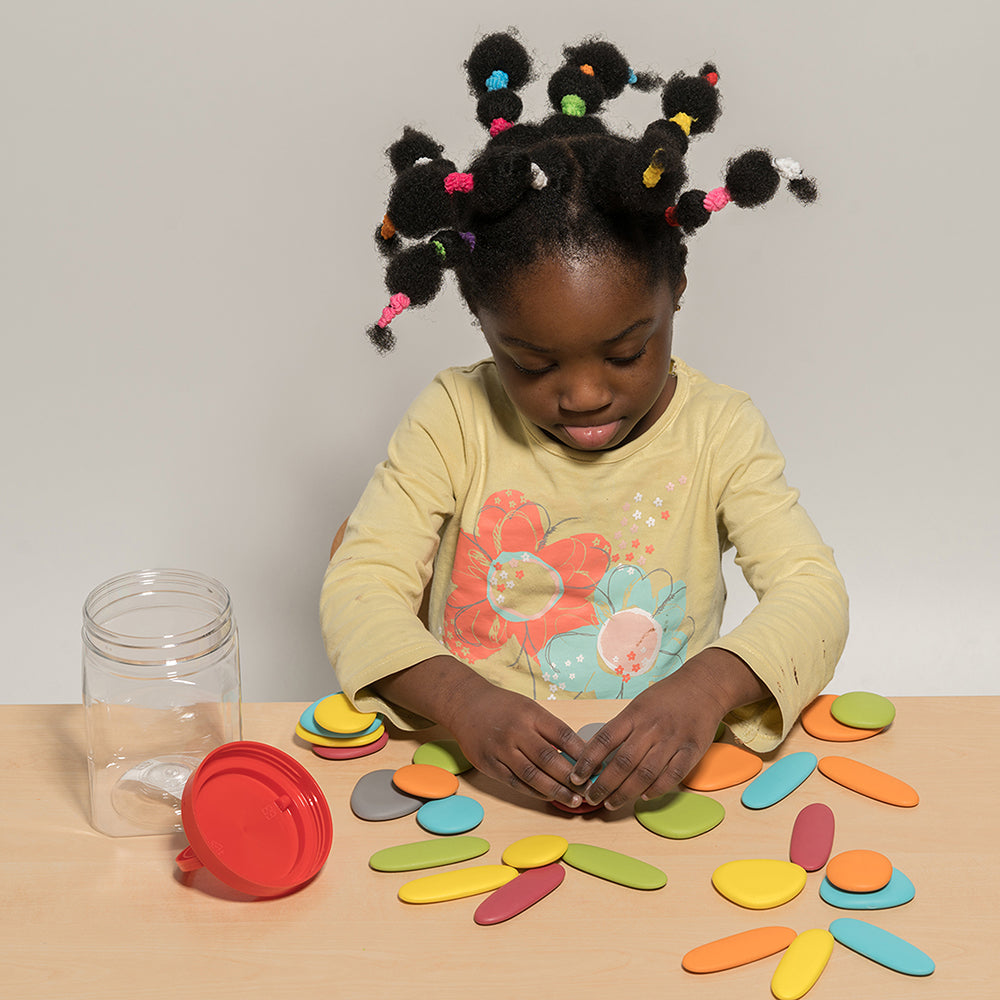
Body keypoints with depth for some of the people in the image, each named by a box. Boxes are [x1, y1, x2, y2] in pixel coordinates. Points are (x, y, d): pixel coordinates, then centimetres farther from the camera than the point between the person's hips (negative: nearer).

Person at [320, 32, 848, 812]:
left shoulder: (719, 431, 0)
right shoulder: (456, 418, -1)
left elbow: (812, 592, -8)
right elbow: (359, 587, -7)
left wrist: (710, 684, -30)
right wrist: (462, 701, -28)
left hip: (657, 783, 0)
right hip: (476, 777, 0)